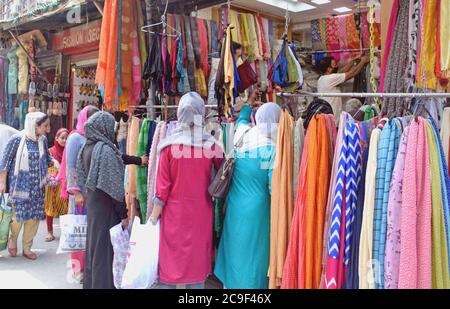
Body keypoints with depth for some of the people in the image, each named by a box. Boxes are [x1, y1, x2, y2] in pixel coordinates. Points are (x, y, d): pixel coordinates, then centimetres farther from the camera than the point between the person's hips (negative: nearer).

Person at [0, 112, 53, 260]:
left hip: (37, 186, 4)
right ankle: (12, 239, 27)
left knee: (34, 216, 6)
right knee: (18, 214, -4)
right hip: (19, 184, -4)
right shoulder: (17, 139, -12)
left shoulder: (43, 139, 0)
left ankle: (27, 248, 21)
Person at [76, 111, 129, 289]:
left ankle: (91, 283, 32)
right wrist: (123, 214, -16)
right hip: (106, 208, -9)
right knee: (106, 249, 0)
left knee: (93, 245, 19)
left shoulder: (87, 147, 5)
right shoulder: (105, 149, -20)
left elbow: (83, 176, 12)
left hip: (92, 203, 9)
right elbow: (114, 186, -20)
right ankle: (104, 284, 9)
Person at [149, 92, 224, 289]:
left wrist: (154, 216, 1)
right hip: (201, 212, 1)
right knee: (197, 261, 11)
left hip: (174, 212, -1)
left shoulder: (169, 145, -9)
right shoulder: (211, 145, -5)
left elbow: (163, 185, -7)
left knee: (169, 262, 10)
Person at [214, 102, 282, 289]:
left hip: (234, 207, 6)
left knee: (235, 250, 18)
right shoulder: (271, 148, -14)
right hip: (256, 208, -6)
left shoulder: (241, 141, 0)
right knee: (253, 254, 6)